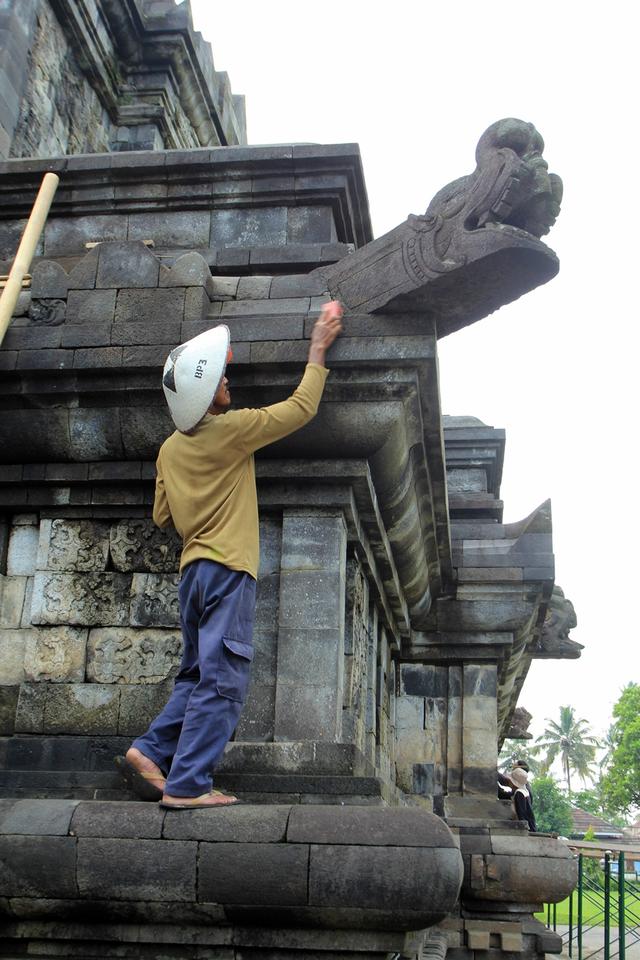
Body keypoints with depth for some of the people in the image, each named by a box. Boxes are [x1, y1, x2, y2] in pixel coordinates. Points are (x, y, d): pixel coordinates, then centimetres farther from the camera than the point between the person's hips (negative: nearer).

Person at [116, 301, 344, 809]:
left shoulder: (170, 449, 12)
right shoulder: (231, 430, -7)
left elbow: (162, 515, 18)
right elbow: (302, 407, 0)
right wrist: (318, 349, 9)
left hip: (193, 568, 8)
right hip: (228, 568, -8)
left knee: (196, 676, 18)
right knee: (221, 681, -6)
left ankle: (149, 752, 10)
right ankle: (187, 784, -7)